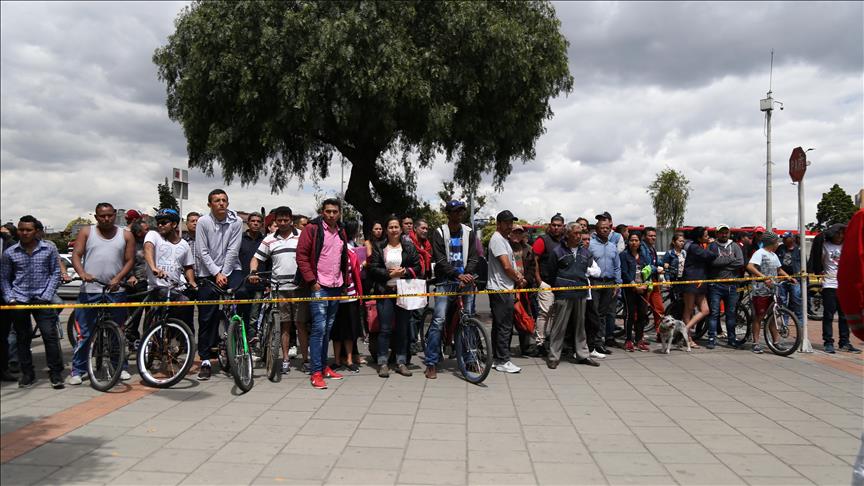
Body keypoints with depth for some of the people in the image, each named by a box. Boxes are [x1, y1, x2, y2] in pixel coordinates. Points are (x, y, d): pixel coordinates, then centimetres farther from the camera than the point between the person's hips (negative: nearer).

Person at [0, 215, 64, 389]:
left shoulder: (49, 249, 1)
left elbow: (55, 273, 4)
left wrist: (47, 296, -4)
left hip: (41, 298, -2)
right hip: (19, 300, 2)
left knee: (50, 335, -7)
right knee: (22, 339, 9)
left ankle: (56, 374, 1)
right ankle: (27, 374, 20)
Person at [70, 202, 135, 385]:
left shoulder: (126, 236, 8)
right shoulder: (86, 232, 7)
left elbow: (130, 260, 4)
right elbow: (76, 255, 0)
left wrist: (118, 278, -12)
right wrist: (82, 273, -19)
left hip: (115, 290, 1)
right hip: (89, 290, -1)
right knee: (84, 333, 2)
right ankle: (78, 370, 10)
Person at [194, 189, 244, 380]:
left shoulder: (236, 221, -7)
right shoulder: (203, 222, -8)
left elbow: (233, 250, -9)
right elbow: (202, 252, -9)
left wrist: (225, 274, -14)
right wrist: (217, 274, -15)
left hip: (230, 269, 0)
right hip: (208, 273, 0)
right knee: (207, 318, 1)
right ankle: (205, 360, 9)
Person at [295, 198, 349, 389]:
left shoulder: (341, 233, 15)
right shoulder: (312, 228, -5)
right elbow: (301, 256, -9)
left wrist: (344, 281, 14)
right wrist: (312, 281, -13)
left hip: (336, 287, 7)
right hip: (318, 286, -6)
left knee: (328, 328, 12)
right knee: (319, 328, -10)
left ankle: (323, 366, 21)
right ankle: (316, 372, -6)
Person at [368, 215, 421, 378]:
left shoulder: (409, 247, 8)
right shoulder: (379, 248, 6)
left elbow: (417, 267, 6)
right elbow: (373, 268, -1)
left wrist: (404, 272, -11)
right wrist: (389, 274, -12)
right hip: (385, 292, -1)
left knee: (403, 329, 6)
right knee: (385, 328, -3)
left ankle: (401, 362, 15)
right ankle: (383, 363, 5)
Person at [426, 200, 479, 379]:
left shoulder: (469, 232, 8)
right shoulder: (439, 232, -1)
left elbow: (473, 258, 4)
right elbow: (440, 260, -8)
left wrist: (468, 275, -14)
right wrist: (458, 275, -18)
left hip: (465, 281, 3)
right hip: (446, 282, -3)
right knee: (438, 321, -8)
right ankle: (431, 363, -3)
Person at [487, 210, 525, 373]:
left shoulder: (503, 239, 20)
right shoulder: (497, 239, -13)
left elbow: (511, 266, 23)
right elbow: (506, 266, -19)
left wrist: (518, 277, 5)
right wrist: (519, 279, -3)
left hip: (505, 289, 11)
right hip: (500, 289, -11)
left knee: (499, 325, 14)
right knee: (504, 326, -8)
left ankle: (497, 358, 21)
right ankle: (503, 361, -3)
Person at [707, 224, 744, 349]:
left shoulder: (735, 246, 12)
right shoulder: (712, 246, 3)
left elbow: (740, 263, -3)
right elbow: (713, 261, -15)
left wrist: (722, 263, -7)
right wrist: (731, 259, -8)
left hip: (731, 285, 3)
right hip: (715, 285, -3)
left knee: (731, 313, 9)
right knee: (714, 312, -3)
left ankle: (731, 338, 18)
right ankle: (712, 338, 1)